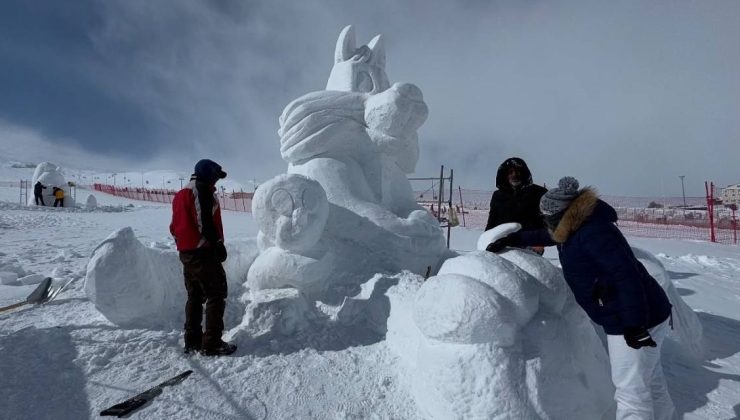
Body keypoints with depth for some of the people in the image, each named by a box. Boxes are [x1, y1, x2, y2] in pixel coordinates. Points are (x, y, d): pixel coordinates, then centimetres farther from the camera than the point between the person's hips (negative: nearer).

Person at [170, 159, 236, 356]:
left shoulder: (180, 195, 18)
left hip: (186, 253, 9)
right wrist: (219, 244, -13)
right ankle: (212, 343, -3)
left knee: (194, 297, 16)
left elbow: (174, 226, 19)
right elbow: (208, 222, -20)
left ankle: (192, 341, 22)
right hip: (204, 252, -9)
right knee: (216, 296, -3)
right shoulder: (204, 192, -11)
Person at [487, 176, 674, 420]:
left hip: (639, 321, -10)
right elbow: (545, 236, 21)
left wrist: (633, 324, -27)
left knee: (630, 386, 2)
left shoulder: (593, 233, -28)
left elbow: (628, 276, -31)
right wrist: (512, 239, 13)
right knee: (649, 377, 27)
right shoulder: (577, 227, 4)